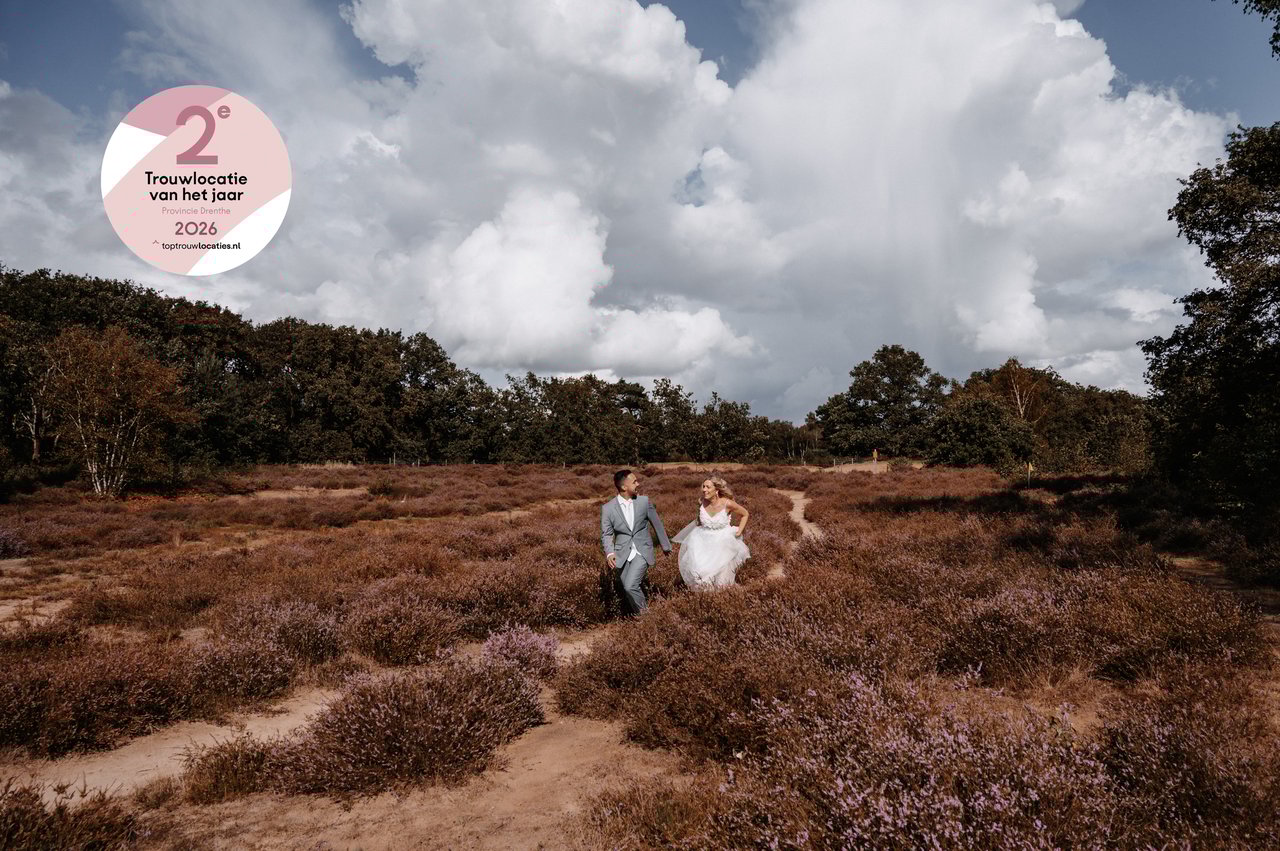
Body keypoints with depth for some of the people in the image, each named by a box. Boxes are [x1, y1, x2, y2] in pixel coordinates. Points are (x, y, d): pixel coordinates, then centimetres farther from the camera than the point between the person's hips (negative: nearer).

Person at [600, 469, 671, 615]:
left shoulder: (644, 501, -4)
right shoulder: (608, 508, -6)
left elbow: (657, 524, 8)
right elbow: (606, 534, 2)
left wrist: (666, 546, 17)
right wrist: (609, 553, -16)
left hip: (642, 551, -2)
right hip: (623, 554, 2)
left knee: (630, 586, -20)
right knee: (627, 590, 6)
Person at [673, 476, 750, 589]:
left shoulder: (727, 504, -20)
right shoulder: (702, 501, -11)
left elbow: (745, 514, -2)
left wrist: (739, 532, -6)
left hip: (722, 541, -3)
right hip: (704, 540, 3)